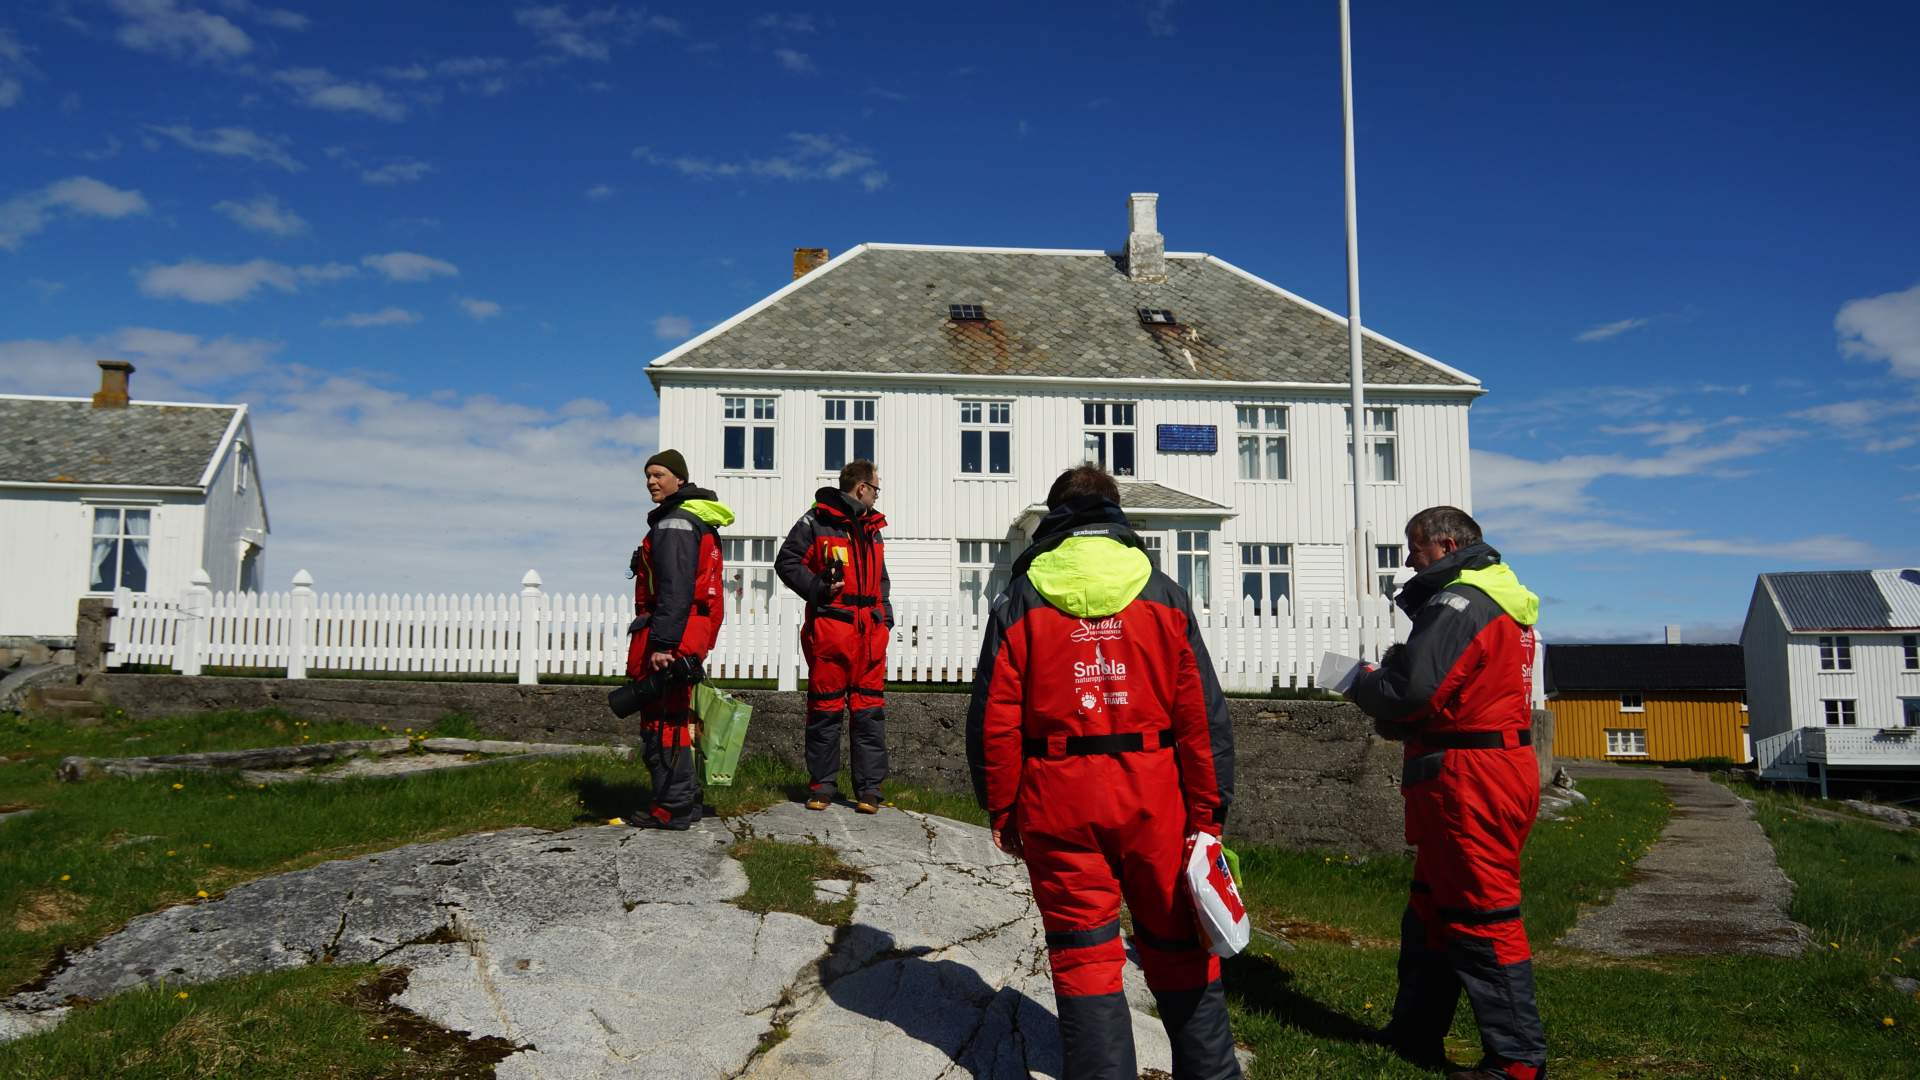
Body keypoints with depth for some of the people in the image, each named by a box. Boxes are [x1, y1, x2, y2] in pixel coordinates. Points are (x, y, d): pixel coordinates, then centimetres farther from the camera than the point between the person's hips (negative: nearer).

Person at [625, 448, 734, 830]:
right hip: (694, 634, 11)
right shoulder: (699, 520, 21)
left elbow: (675, 589, -22)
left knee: (661, 722, -6)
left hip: (670, 634, -11)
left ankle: (672, 809, -2)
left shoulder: (675, 522, -12)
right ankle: (685, 802, 24)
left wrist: (662, 642, -26)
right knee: (675, 720, 17)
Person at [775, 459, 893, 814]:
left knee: (870, 710, 3)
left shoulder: (872, 528, 20)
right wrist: (818, 588, -14)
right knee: (825, 708, 1)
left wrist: (885, 617, 15)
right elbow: (787, 562, -3)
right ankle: (822, 785, 13)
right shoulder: (816, 521, -2)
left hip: (870, 630, 6)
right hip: (829, 626, -5)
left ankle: (869, 788, 8)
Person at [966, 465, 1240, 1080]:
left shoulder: (1019, 603, -1)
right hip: (1154, 798, 2)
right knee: (1177, 949, 15)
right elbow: (1203, 714, -1)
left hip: (1058, 802, -1)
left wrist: (1001, 811, 6)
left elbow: (994, 719, -3)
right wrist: (1208, 811, 4)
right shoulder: (1163, 596, 3)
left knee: (1084, 956, 8)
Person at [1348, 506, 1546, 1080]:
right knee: (1432, 906, 18)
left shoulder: (1459, 600, -15)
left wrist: (1363, 684, -4)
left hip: (1467, 781, -11)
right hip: (1501, 768, 11)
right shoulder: (1502, 599, 18)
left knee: (1481, 916, -4)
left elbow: (1413, 689, -23)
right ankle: (1415, 1034, 28)